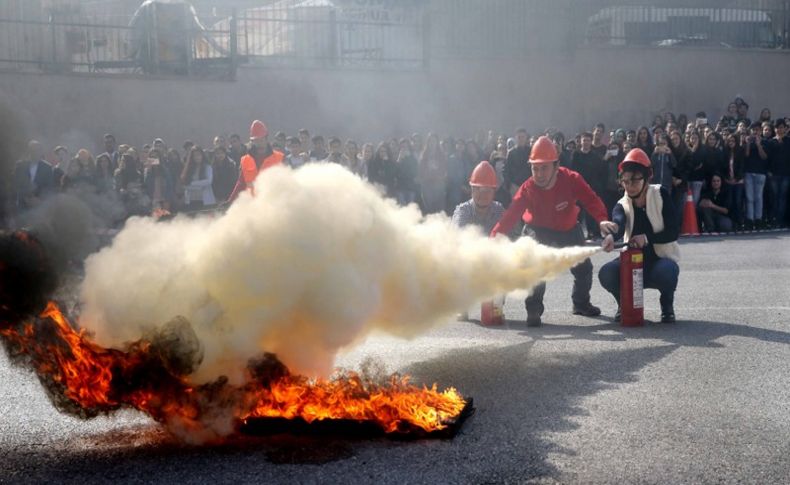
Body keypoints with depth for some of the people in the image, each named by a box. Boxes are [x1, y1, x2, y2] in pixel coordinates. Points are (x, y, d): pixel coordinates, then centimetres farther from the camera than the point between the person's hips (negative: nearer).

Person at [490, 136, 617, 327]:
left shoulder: (571, 180, -27)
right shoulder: (527, 189, -28)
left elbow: (591, 200, -33)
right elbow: (510, 216, -34)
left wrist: (602, 220, -53)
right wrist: (494, 238, -47)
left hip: (569, 229, 2)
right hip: (540, 230, -2)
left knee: (583, 268, 11)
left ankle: (581, 304, 40)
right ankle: (533, 309, -15)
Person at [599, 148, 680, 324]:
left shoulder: (660, 195, -9)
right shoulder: (622, 206, -5)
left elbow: (672, 232, -14)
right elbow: (618, 223, -31)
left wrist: (646, 238, -32)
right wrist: (611, 236, -56)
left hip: (661, 259, -2)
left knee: (666, 272, -38)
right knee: (606, 273, -27)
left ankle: (667, 305, -3)